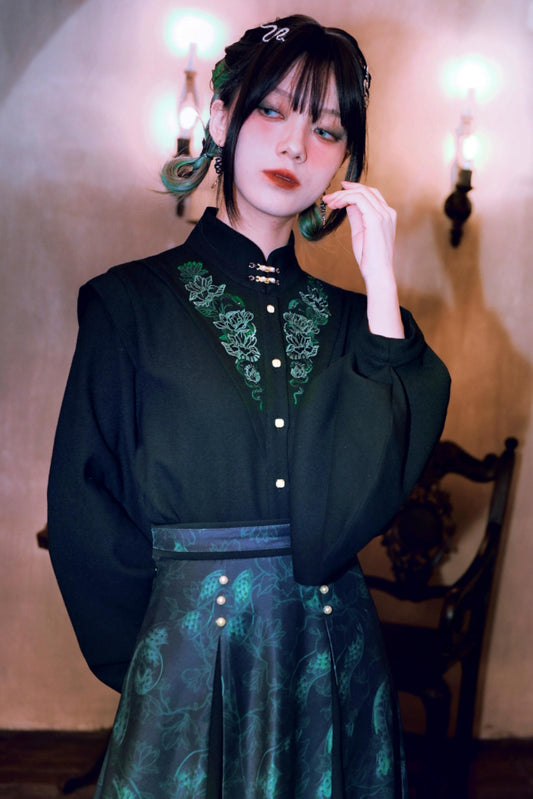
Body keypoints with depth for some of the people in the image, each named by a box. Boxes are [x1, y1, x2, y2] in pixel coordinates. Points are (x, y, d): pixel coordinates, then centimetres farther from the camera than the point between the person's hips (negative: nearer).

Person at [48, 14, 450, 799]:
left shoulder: (345, 316, 7)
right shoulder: (131, 304, -3)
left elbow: (386, 481, -10)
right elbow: (85, 510, -4)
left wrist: (381, 282, -9)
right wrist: (158, 651, -6)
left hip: (335, 660, 3)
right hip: (191, 649, -3)